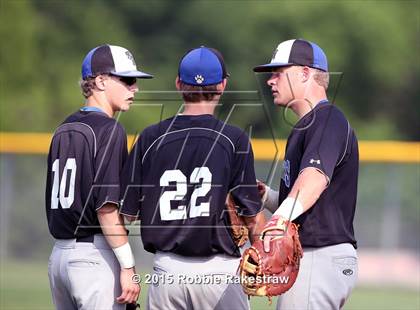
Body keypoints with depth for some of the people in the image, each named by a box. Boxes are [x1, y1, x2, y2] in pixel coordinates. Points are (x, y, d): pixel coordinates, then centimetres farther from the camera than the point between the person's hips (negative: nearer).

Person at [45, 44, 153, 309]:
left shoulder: (63, 130, 15)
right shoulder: (109, 130, -11)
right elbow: (106, 207, -19)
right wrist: (128, 267, -17)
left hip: (58, 255, 9)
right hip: (94, 255, -9)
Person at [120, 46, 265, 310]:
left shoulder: (151, 138, 2)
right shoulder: (234, 139, -5)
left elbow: (127, 212, 2)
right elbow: (253, 217, -4)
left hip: (166, 268, 3)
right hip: (219, 269, -3)